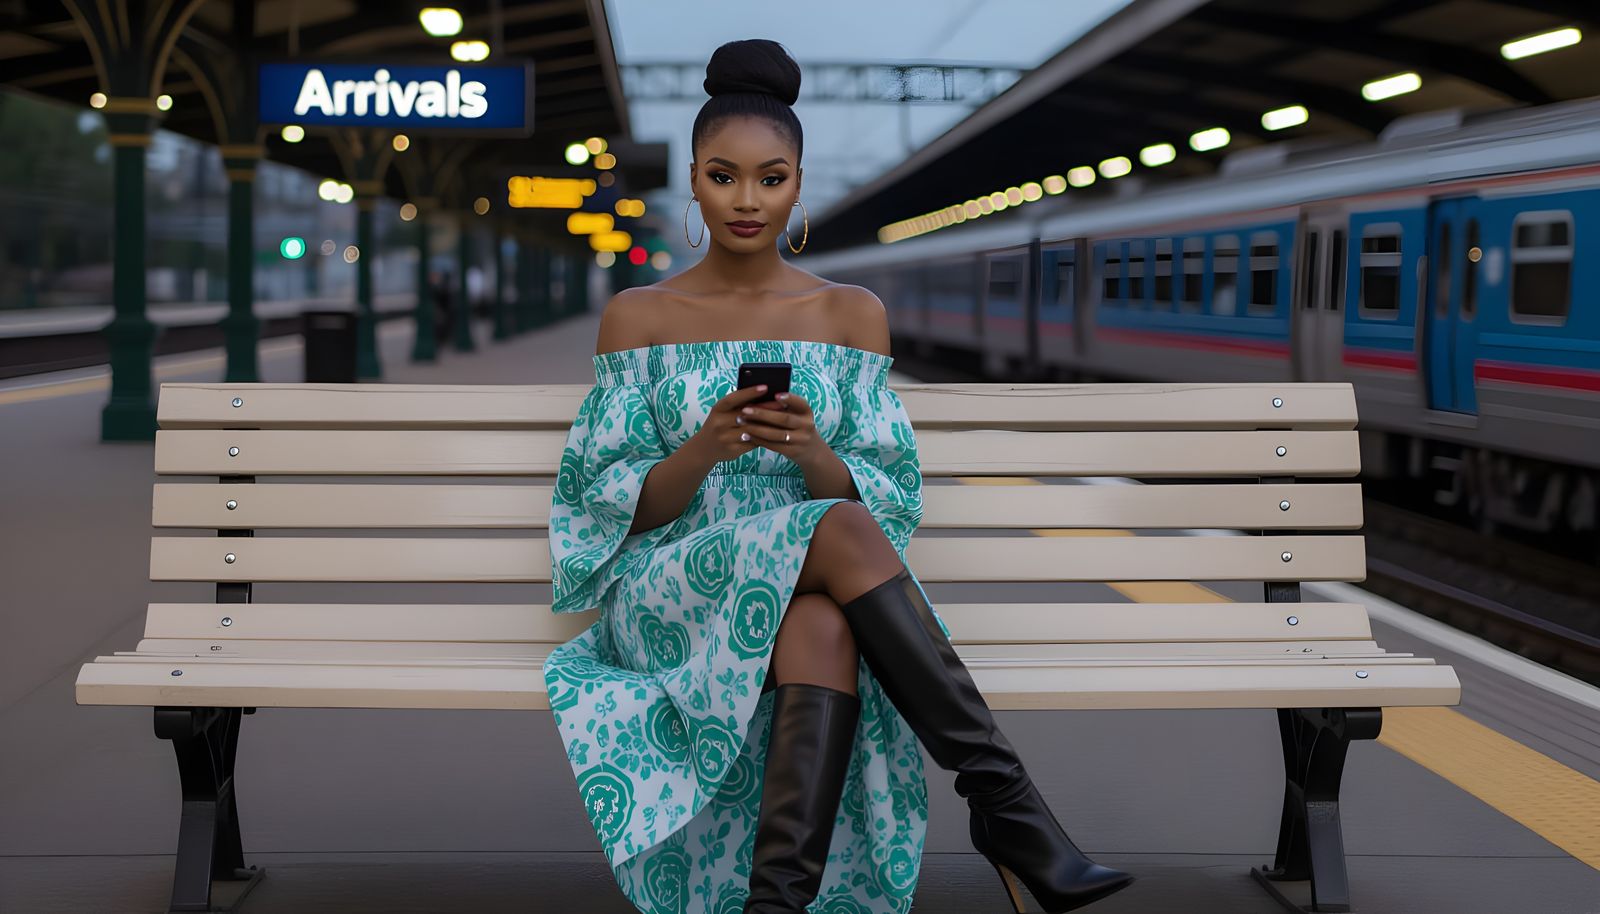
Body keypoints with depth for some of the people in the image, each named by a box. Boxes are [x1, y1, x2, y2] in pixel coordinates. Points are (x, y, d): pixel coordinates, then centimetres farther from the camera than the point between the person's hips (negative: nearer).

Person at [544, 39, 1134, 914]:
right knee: (836, 535, -35)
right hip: (669, 592, -1)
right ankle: (1006, 805, -34)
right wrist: (704, 450, -19)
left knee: (823, 626, -40)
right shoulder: (637, 314, 7)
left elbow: (884, 500, 4)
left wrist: (810, 453, -19)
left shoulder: (851, 312, 9)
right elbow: (616, 510, 2)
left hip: (816, 597, 1)